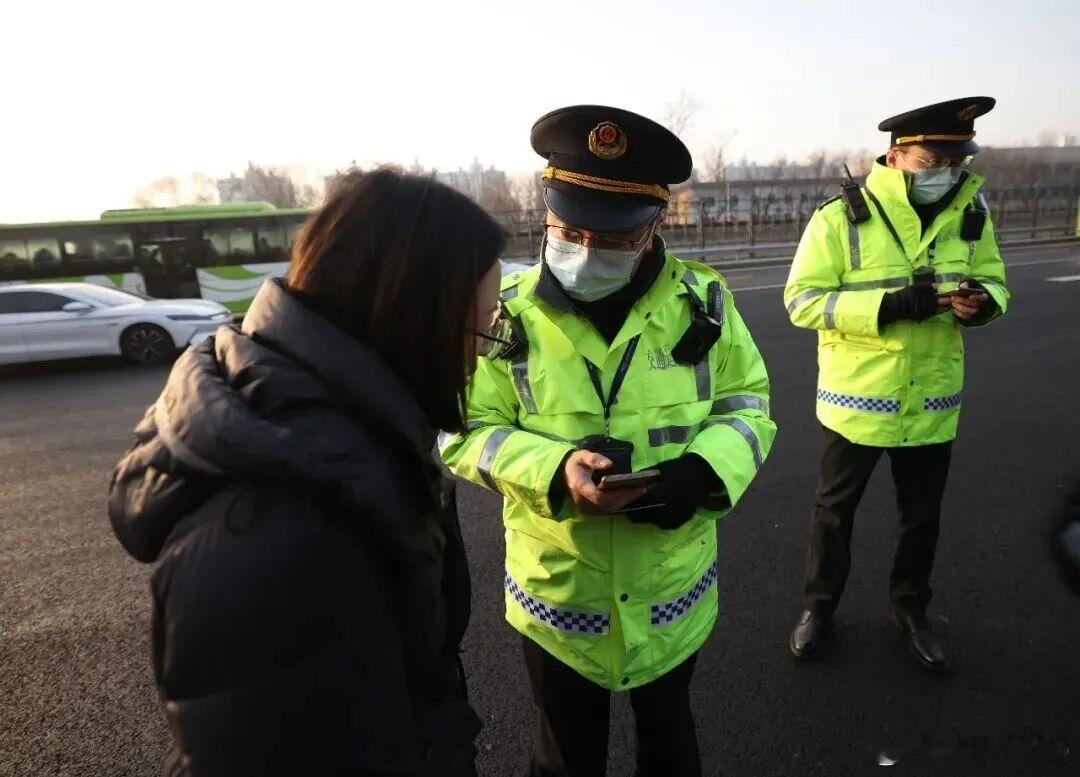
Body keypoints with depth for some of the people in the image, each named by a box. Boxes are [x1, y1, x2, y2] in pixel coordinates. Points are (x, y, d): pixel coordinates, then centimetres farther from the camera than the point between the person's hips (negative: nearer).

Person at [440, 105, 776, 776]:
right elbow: (465, 432, -10)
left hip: (672, 584, 2)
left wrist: (705, 470, -21)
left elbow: (749, 404, 0)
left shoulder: (701, 302, -9)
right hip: (557, 587, -1)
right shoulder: (510, 313, -14)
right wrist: (556, 470, -28)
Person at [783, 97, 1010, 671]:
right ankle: (818, 606, 35)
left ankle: (910, 610, 43)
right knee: (834, 510, 13)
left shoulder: (971, 214, 1)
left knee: (922, 516, 19)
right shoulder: (841, 216, -14)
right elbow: (802, 299, -17)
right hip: (856, 400, -4)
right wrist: (890, 306, -28)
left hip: (932, 404, 4)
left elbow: (993, 281, 9)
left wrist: (983, 301, -16)